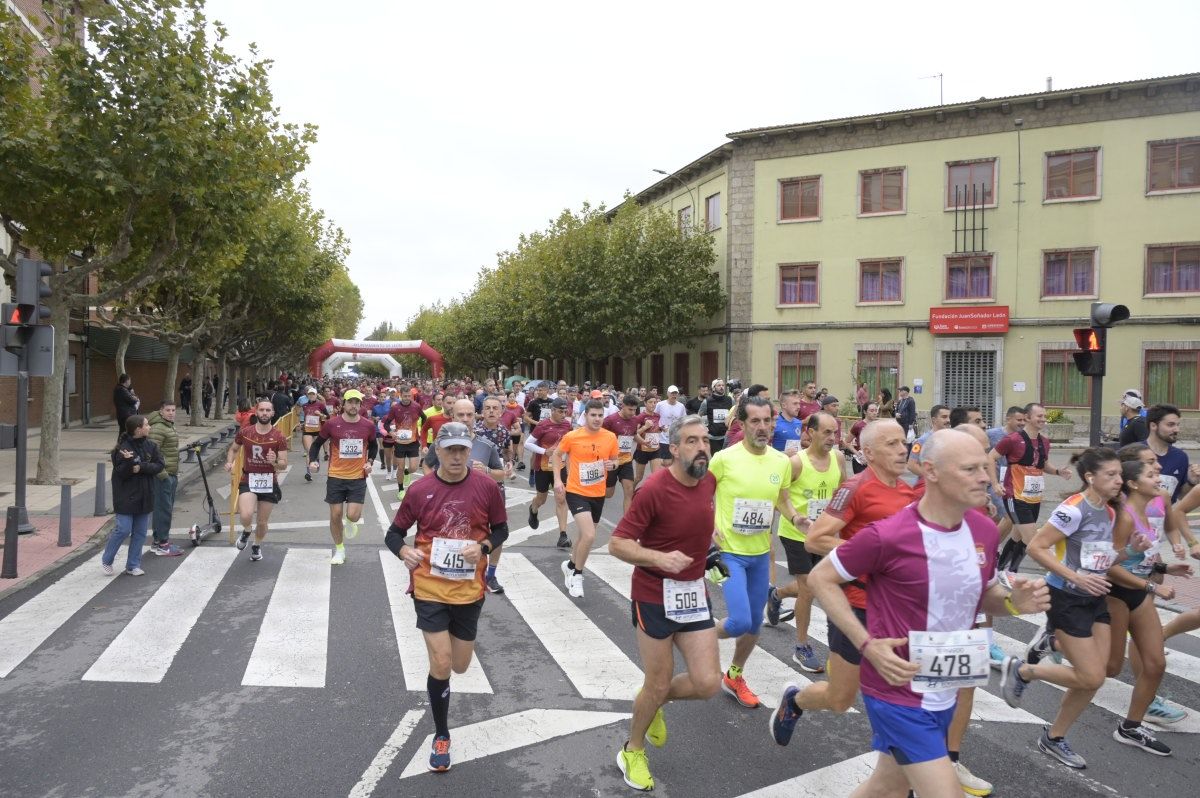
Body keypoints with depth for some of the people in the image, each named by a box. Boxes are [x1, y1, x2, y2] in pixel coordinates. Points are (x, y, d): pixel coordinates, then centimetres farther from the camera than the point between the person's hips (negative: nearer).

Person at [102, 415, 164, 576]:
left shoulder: (150, 446, 2)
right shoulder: (123, 448, -14)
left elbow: (159, 465, -4)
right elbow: (120, 473, -15)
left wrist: (141, 467, -18)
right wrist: (128, 462, -34)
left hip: (144, 497, 6)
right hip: (126, 497, -6)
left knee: (140, 532, 9)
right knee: (123, 530, -4)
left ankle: (133, 565, 20)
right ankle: (106, 560, 19)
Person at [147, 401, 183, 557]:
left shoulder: (170, 426, 17)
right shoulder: (157, 428, -16)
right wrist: (162, 473, -23)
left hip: (171, 475, 10)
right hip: (163, 476, -10)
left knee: (167, 509, 16)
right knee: (164, 509, -5)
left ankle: (158, 541, 25)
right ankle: (162, 545, 2)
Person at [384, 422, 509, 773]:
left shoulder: (487, 486, -9)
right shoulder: (420, 490, -10)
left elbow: (501, 529, 2)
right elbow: (394, 533, 0)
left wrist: (483, 547, -18)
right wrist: (405, 552, -22)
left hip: (469, 591, 2)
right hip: (430, 589, -1)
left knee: (459, 666, 15)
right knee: (441, 666, -4)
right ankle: (441, 737, 20)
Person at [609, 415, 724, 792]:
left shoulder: (709, 481, 0)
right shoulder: (653, 489, -21)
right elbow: (617, 544, -19)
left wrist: (709, 548, 8)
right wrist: (661, 558, -33)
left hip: (695, 593, 6)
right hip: (655, 596, -6)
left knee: (707, 683, 2)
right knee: (658, 684, 7)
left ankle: (654, 702, 34)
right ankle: (632, 751, 35)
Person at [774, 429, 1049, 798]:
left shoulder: (985, 530, -3)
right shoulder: (888, 535, -24)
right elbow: (820, 577, -13)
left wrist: (1014, 601, -9)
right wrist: (868, 645, -21)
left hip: (944, 695, 7)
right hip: (898, 693, -7)